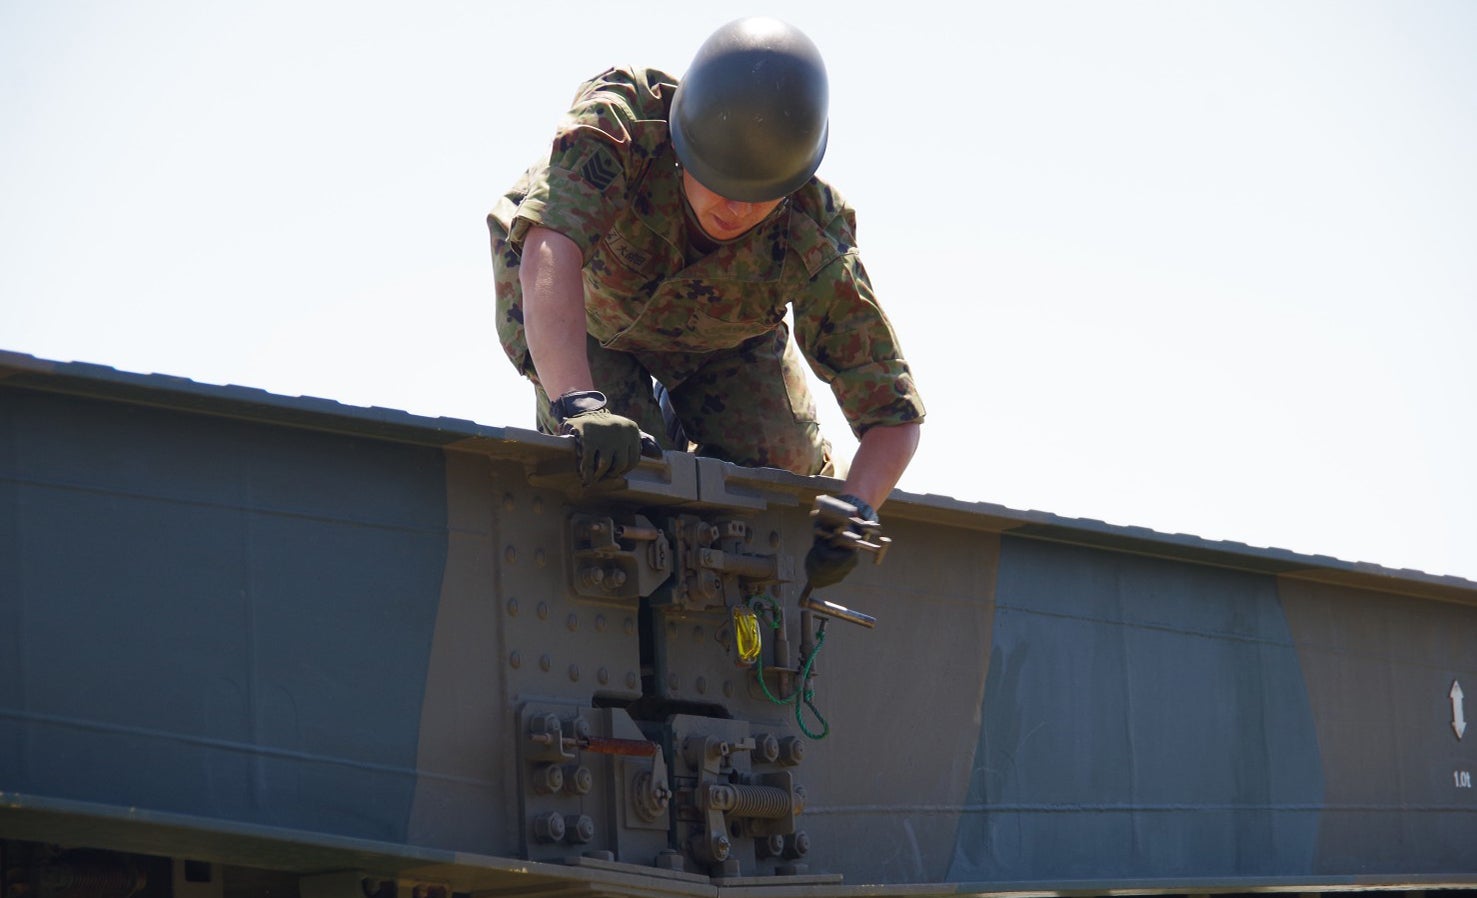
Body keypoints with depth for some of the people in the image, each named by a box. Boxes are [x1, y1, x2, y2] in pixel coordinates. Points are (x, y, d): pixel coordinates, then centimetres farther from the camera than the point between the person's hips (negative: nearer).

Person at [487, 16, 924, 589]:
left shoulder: (815, 246, -37)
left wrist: (855, 511, -51)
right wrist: (579, 405, -75)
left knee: (783, 463, -12)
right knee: (620, 461, -23)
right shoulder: (619, 121, -44)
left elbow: (894, 418, -30)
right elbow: (551, 251, -59)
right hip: (579, 310, -2)